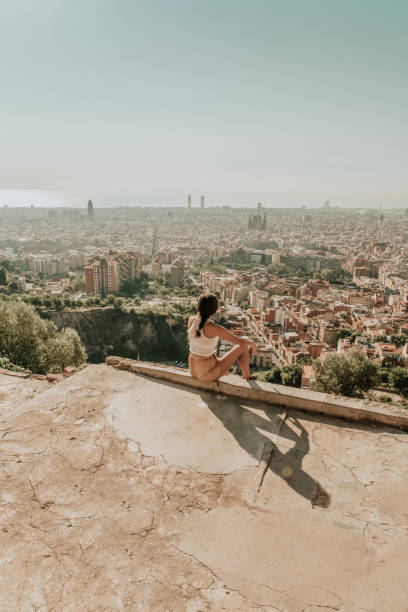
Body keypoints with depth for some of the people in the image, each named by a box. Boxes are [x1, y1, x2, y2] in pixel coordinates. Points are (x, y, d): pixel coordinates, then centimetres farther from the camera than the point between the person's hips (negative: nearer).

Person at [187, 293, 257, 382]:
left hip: (194, 370, 6)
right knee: (243, 347, 7)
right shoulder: (214, 328, -25)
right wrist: (252, 344, 8)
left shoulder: (191, 320, -7)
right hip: (207, 373, -6)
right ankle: (247, 379, 26)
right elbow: (240, 341, -14)